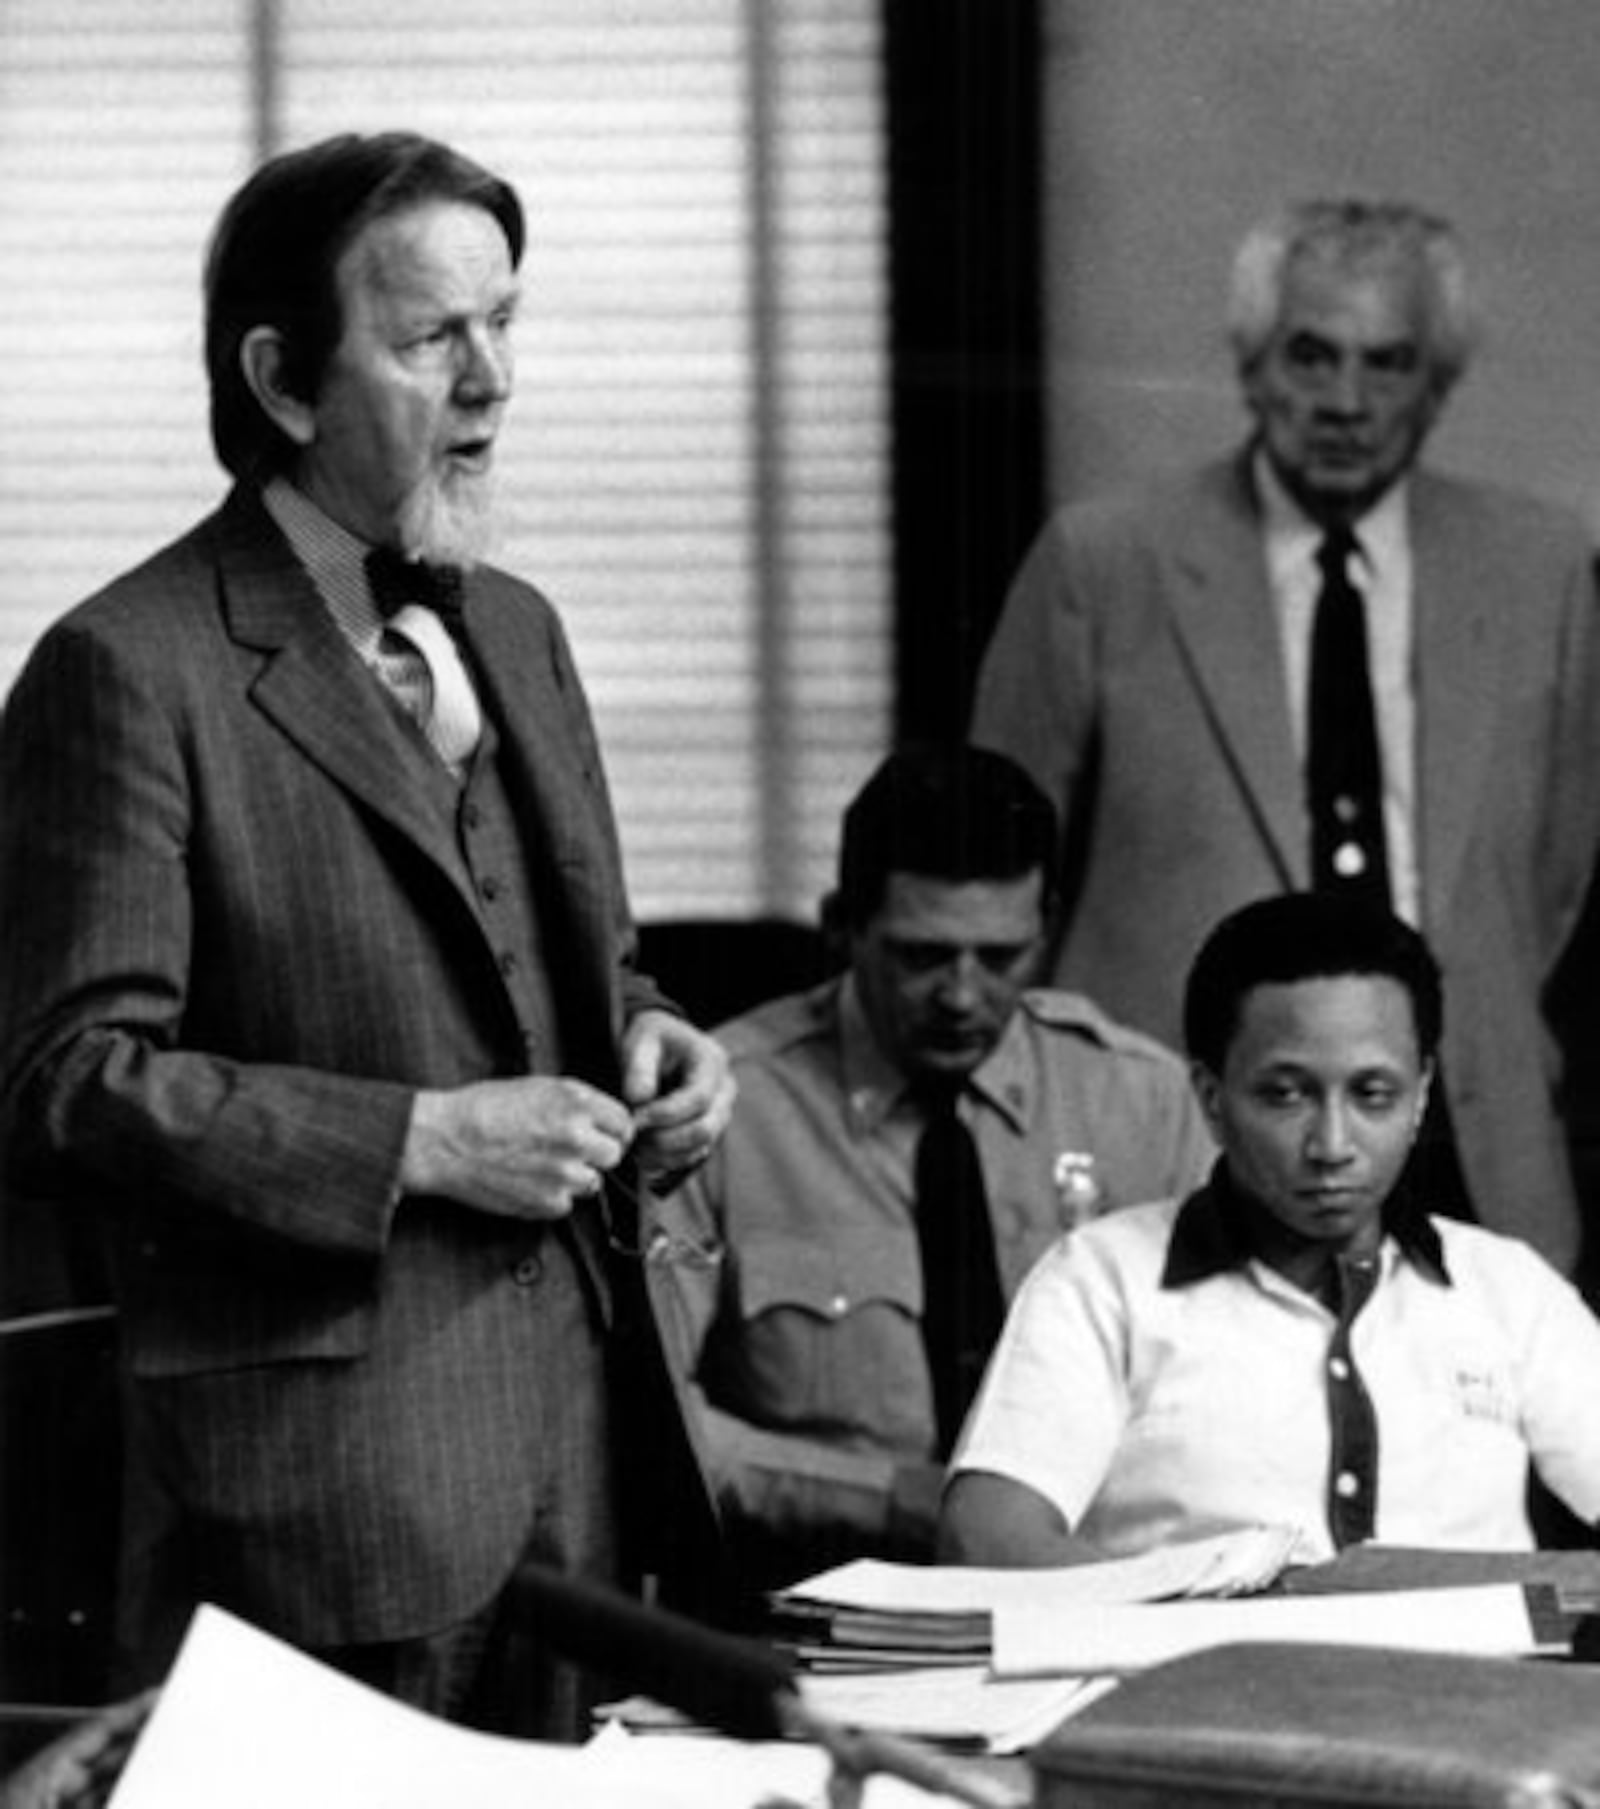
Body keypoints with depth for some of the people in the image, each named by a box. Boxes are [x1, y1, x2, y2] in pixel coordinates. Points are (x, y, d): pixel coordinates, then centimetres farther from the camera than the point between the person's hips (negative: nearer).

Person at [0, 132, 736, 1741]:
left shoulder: (512, 631, 16)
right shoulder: (129, 674, -10)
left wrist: (638, 1038, 4)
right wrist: (419, 1143, -17)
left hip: (584, 1436, 7)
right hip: (326, 1472, -7)